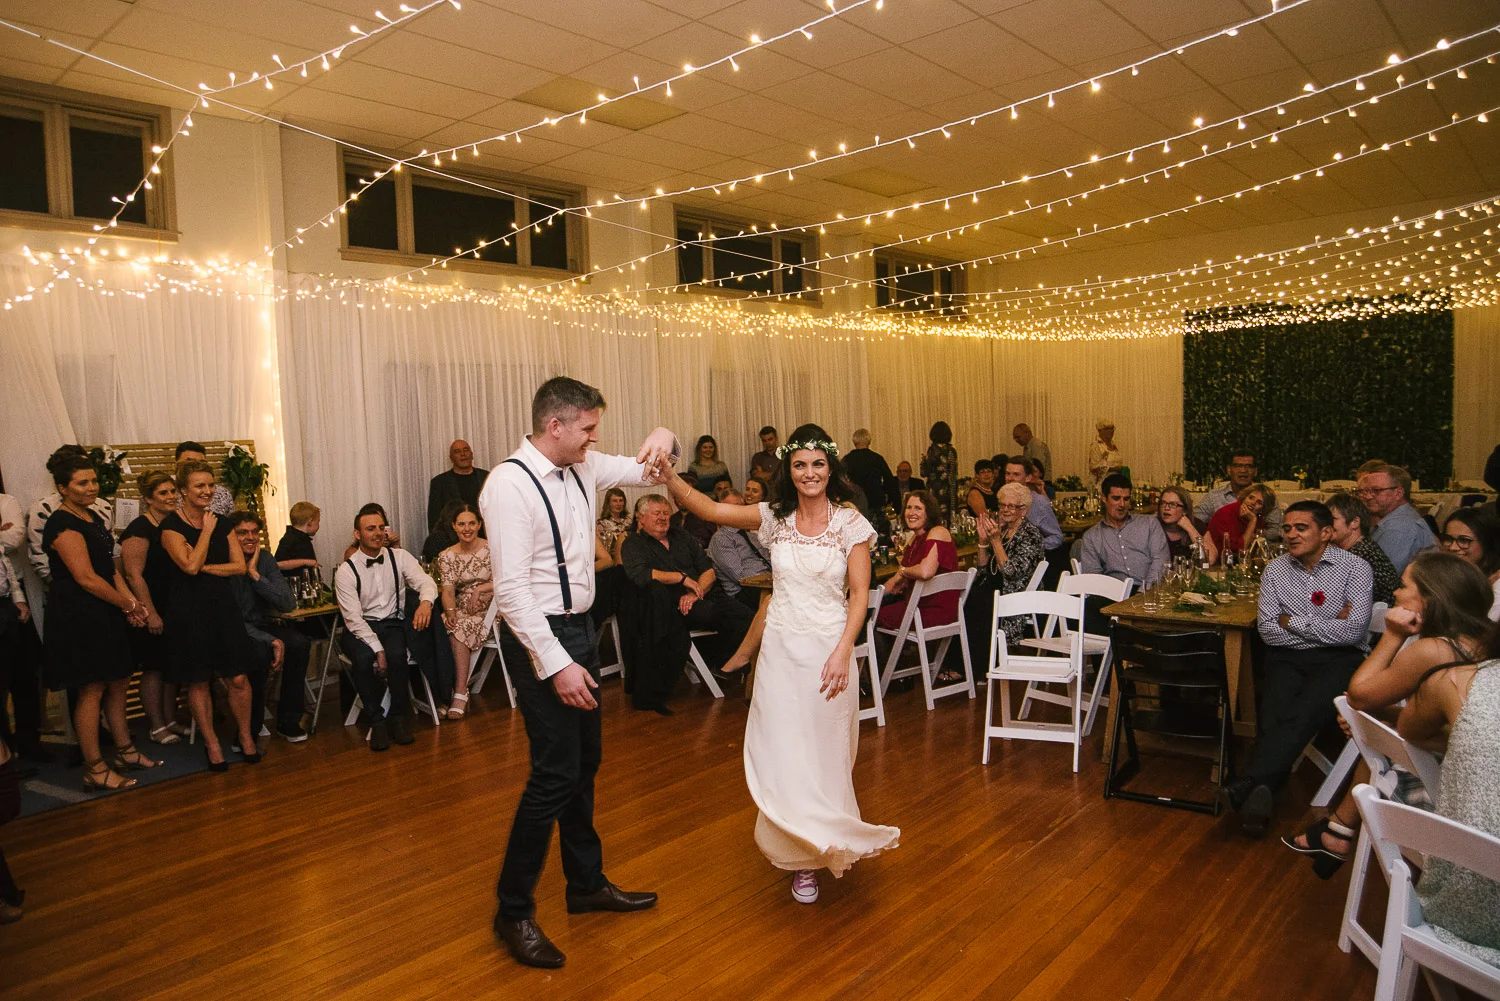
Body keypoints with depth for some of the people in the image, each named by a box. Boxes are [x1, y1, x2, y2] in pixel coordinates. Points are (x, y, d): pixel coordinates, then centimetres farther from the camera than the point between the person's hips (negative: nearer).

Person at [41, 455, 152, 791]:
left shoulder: (94, 518, 14)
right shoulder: (63, 525, -15)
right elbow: (86, 578, -20)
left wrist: (130, 602, 0)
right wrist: (128, 605, -10)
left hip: (105, 613, 9)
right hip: (77, 615, -9)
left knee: (118, 683, 14)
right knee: (91, 689, -3)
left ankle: (124, 751, 26)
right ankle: (94, 770, 5)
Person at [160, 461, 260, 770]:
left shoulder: (221, 523, 9)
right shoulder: (171, 525, -6)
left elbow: (239, 566, 2)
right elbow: (190, 565, -18)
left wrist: (204, 568, -9)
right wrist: (206, 531, -9)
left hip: (223, 606, 4)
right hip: (188, 611, -4)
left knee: (238, 679, 1)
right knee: (198, 682, 5)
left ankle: (246, 736, 17)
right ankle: (211, 744, 18)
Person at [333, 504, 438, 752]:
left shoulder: (399, 557, 3)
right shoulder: (345, 571, -5)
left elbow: (425, 581, -10)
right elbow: (353, 618, -11)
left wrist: (425, 602, -35)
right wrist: (378, 649, -22)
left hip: (393, 624, 1)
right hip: (359, 629, -1)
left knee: (396, 655, -31)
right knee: (363, 658, -32)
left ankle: (399, 717, -11)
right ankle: (377, 720, -14)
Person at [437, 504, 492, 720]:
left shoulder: (491, 549, -1)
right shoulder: (446, 556, 7)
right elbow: (448, 589, -4)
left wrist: (478, 589, -17)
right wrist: (450, 611, -21)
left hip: (488, 611, -3)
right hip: (461, 611, 3)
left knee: (460, 629, -31)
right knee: (444, 627, -29)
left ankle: (460, 692, -25)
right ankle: (460, 692, -22)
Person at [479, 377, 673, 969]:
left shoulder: (584, 469, 4)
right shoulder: (510, 484, -19)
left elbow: (645, 470, 18)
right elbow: (511, 589, -23)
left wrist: (663, 441, -6)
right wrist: (557, 664, -25)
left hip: (578, 630, 9)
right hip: (540, 638, -8)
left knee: (584, 764, 18)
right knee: (555, 774, -5)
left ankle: (587, 883, 36)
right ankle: (513, 911, 14)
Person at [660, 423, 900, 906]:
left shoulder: (850, 522, -6)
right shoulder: (775, 518, 2)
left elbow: (860, 594, -7)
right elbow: (711, 509, -6)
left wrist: (843, 651, -16)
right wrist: (670, 477, -21)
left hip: (829, 646, -2)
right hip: (781, 646, 2)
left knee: (824, 749, 10)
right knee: (782, 749, 5)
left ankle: (824, 840, 33)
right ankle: (802, 854, 24)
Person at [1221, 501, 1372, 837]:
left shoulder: (1355, 568, 1)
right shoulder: (1275, 570, 11)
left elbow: (1352, 632, -11)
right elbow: (1268, 630, 3)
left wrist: (1294, 622, -3)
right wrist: (1325, 627, -4)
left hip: (1339, 659, -3)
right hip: (1288, 658, 3)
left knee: (1303, 713, -30)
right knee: (1273, 714, -26)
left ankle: (1247, 785, -38)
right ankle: (1259, 796, -35)